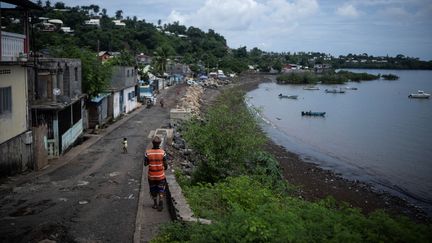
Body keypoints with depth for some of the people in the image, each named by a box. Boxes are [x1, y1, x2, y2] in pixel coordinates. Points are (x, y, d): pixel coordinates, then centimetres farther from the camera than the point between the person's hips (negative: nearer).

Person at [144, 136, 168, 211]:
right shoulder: (162, 152, -13)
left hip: (151, 175, 1)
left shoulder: (148, 152, -12)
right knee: (161, 190, 11)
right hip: (160, 175, -1)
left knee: (153, 190, 18)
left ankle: (155, 204, 28)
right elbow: (165, 164, -7)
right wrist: (165, 167, 15)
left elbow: (145, 164, -5)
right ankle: (160, 204, 1)